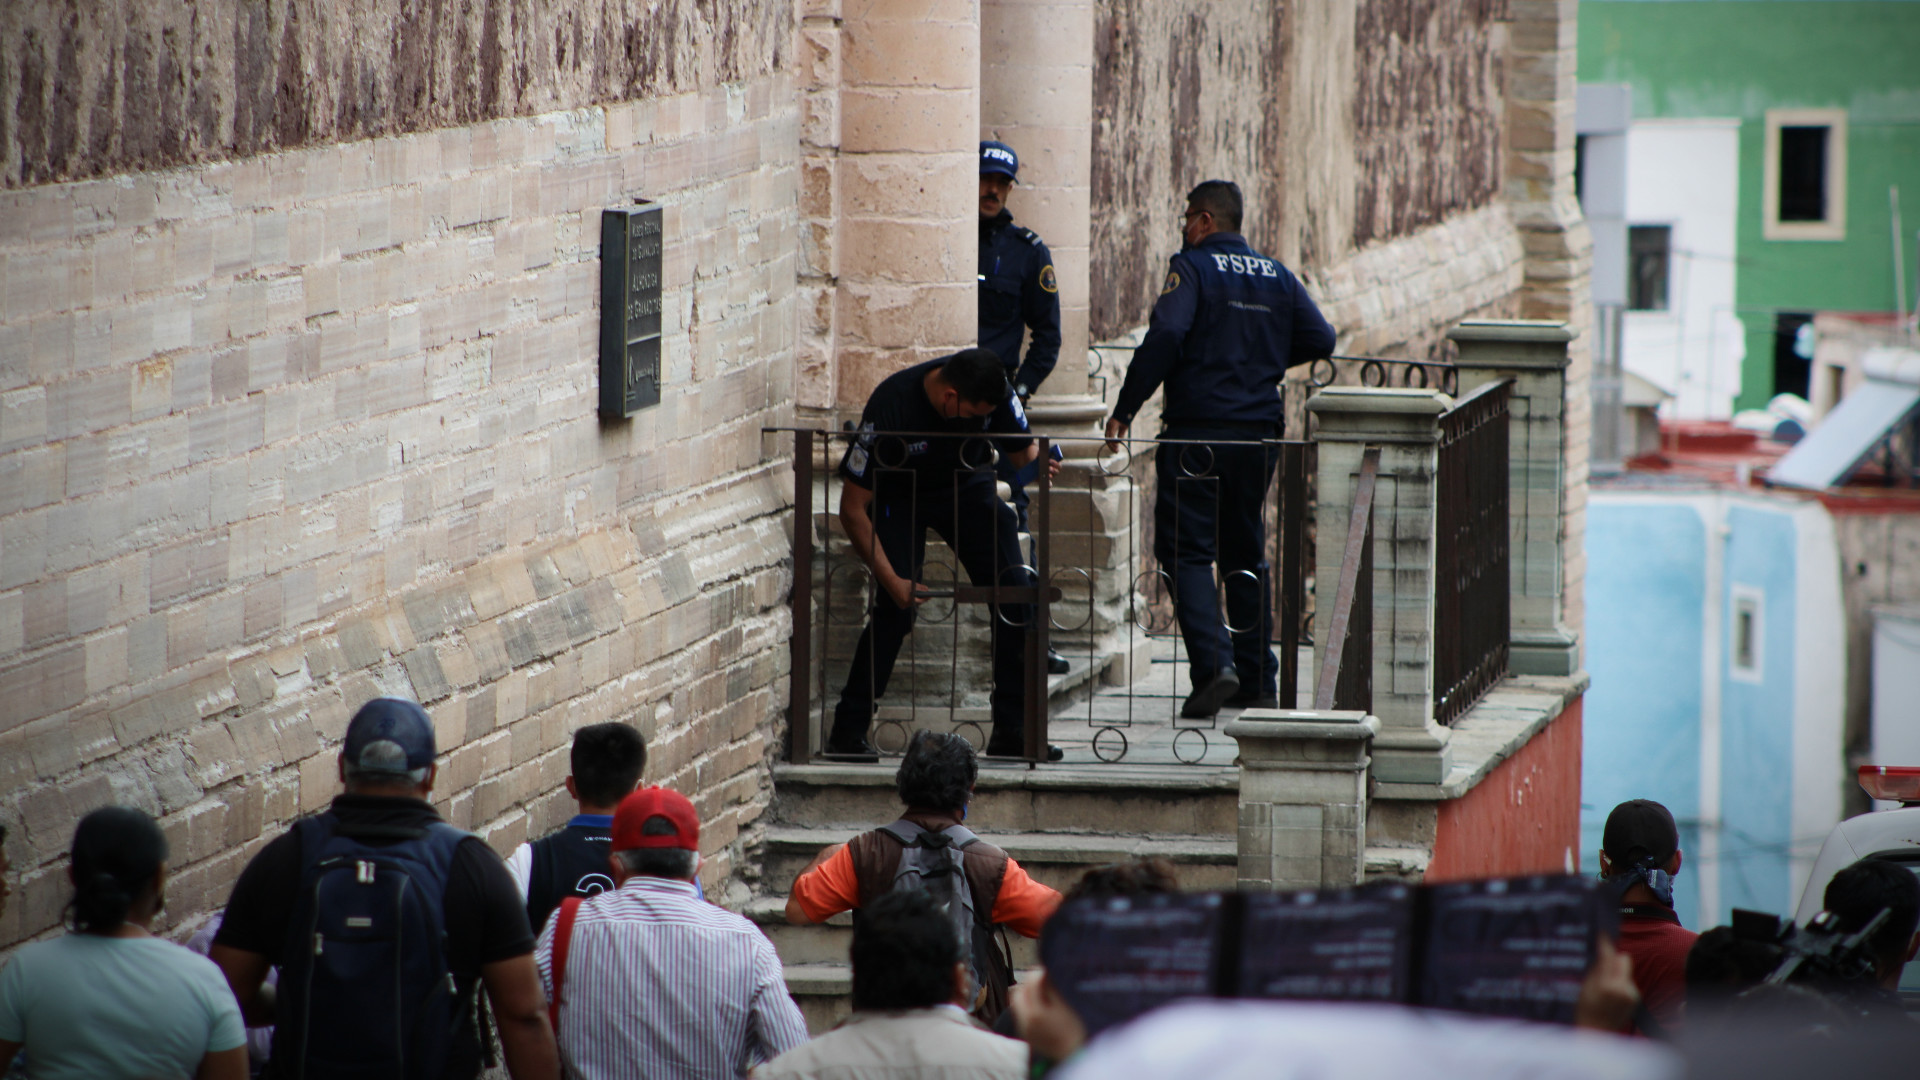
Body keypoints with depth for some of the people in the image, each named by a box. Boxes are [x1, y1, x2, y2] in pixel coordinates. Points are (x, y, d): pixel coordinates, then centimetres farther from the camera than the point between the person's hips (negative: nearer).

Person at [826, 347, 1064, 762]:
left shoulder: (993, 392, -24)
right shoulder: (891, 407, -35)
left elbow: (1023, 449, -5)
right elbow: (853, 508, -28)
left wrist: (1035, 464, -32)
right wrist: (891, 579, -33)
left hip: (966, 484, 4)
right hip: (899, 494, -4)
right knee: (895, 607, -21)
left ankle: (1013, 731, -1)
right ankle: (848, 733, -10)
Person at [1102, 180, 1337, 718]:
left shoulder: (1192, 268, -6)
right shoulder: (1277, 275, 11)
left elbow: (1165, 336, -20)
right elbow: (1320, 340, 12)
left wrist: (1124, 411, -15)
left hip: (1199, 428, -6)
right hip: (1259, 430, 6)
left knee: (1186, 551, -3)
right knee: (1245, 554, 16)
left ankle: (1214, 663, -19)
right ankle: (1259, 679, 15)